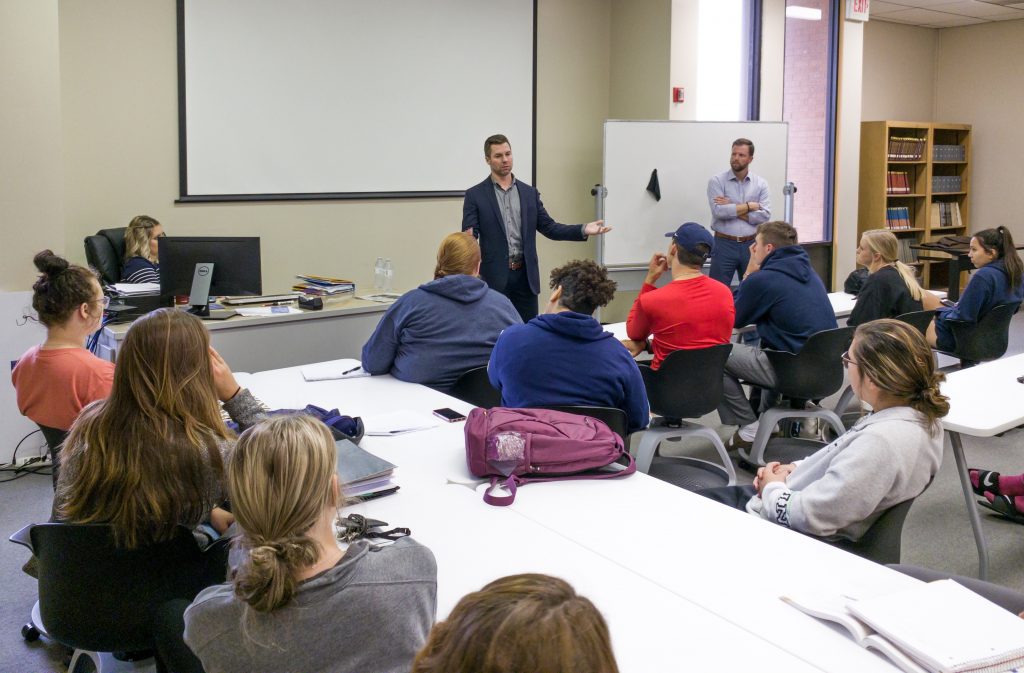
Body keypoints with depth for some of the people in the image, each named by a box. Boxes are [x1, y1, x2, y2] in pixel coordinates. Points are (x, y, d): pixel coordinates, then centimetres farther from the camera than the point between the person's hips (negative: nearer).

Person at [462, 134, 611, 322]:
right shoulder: (475, 195, 0)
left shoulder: (530, 193, 10)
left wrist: (583, 229, -5)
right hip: (494, 277, -3)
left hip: (525, 276, 3)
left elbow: (549, 228, 9)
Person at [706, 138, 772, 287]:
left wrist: (732, 209, -10)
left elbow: (765, 215, -7)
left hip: (751, 245, 3)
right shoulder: (717, 181, -2)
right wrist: (750, 206, -9)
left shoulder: (761, 184, 5)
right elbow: (719, 211, -16)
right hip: (724, 244, -2)